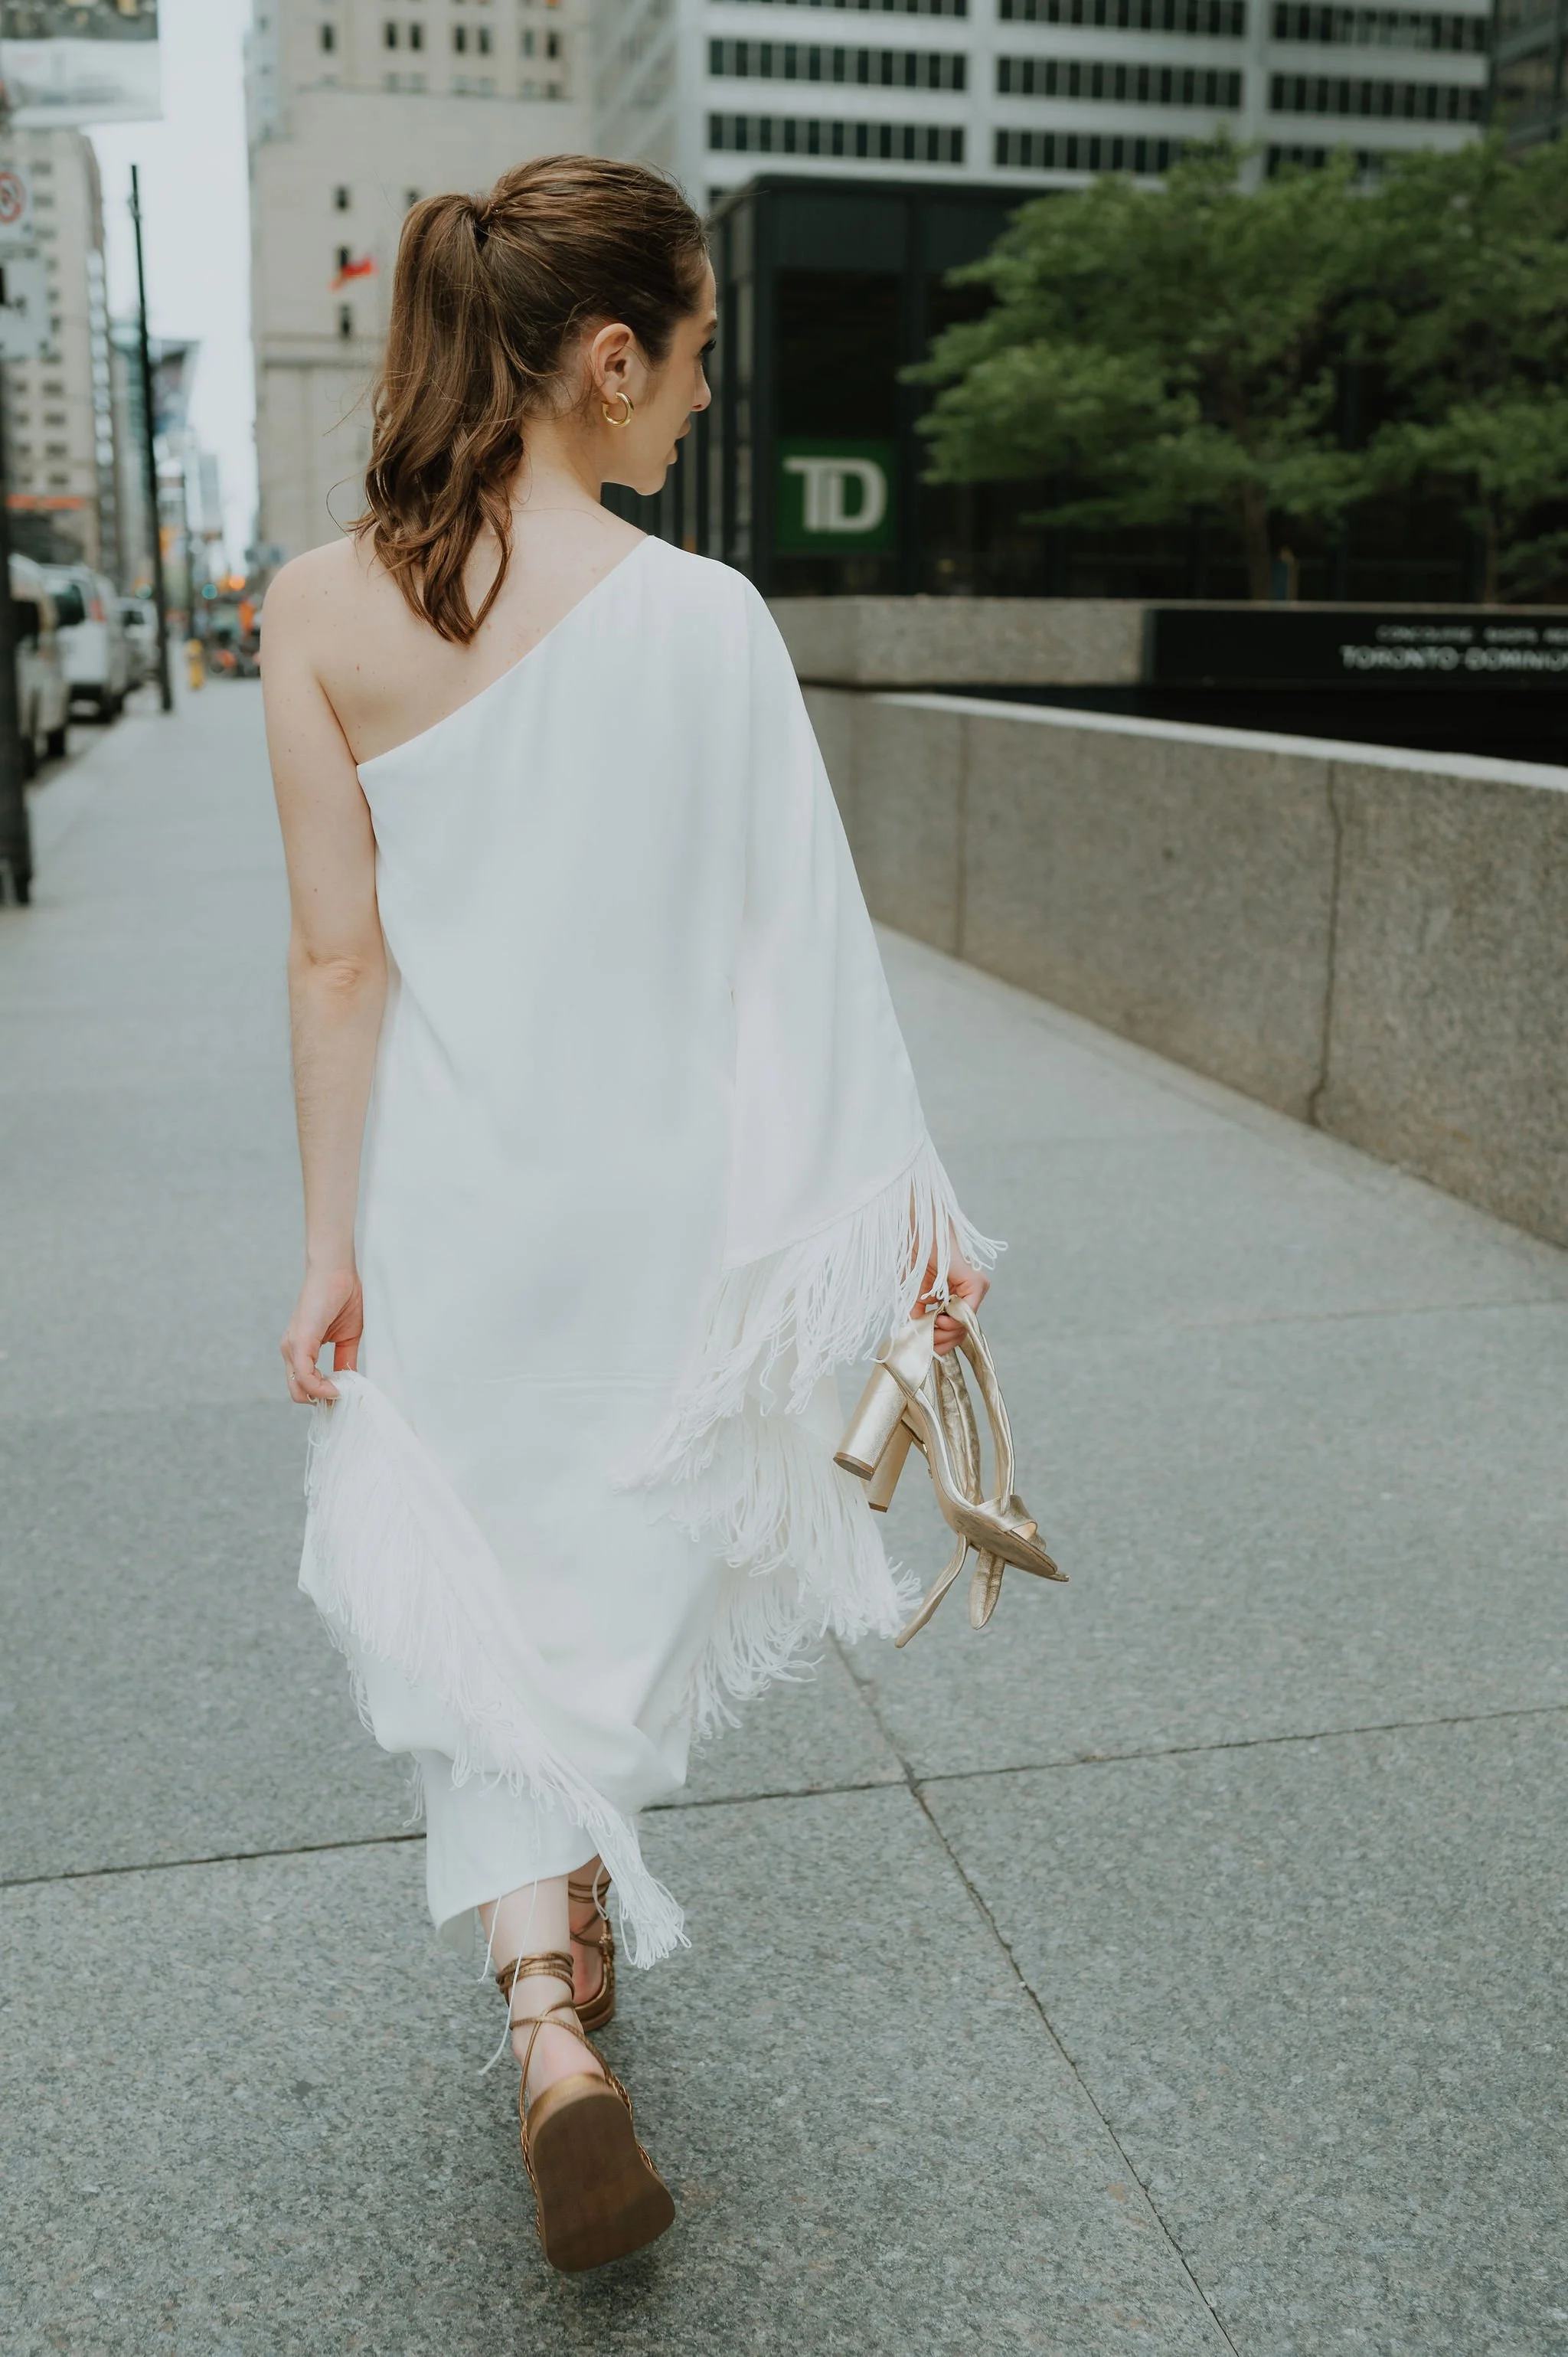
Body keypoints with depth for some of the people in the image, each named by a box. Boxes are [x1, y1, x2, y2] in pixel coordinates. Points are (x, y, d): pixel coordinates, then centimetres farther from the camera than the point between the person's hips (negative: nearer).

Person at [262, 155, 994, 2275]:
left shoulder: (322, 611, -7)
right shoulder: (700, 615, -14)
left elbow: (339, 959, -6)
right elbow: (795, 944, -11)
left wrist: (330, 1247, 1)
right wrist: (901, 1196, -2)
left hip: (441, 1192, 1)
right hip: (646, 1193, -1)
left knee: (474, 1599, 15)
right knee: (613, 1567, 22)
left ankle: (548, 2019, 3)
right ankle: (583, 1919, 45)